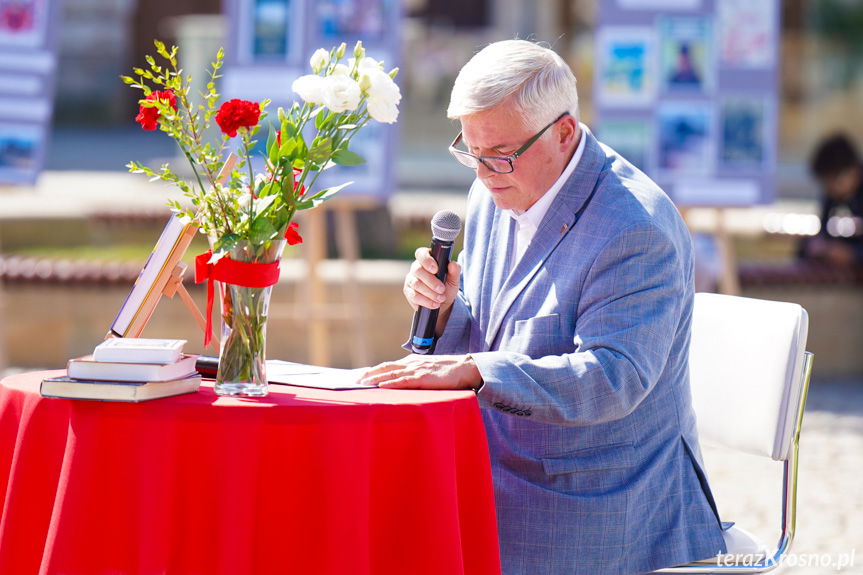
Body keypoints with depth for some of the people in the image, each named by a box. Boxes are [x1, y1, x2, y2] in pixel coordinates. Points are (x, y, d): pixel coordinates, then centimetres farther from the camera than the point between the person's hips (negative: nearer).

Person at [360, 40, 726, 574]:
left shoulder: (639, 229, -18)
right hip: (500, 479, 8)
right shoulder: (496, 193, 7)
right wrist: (446, 309, -6)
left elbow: (613, 379, -28)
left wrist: (472, 369, -36)